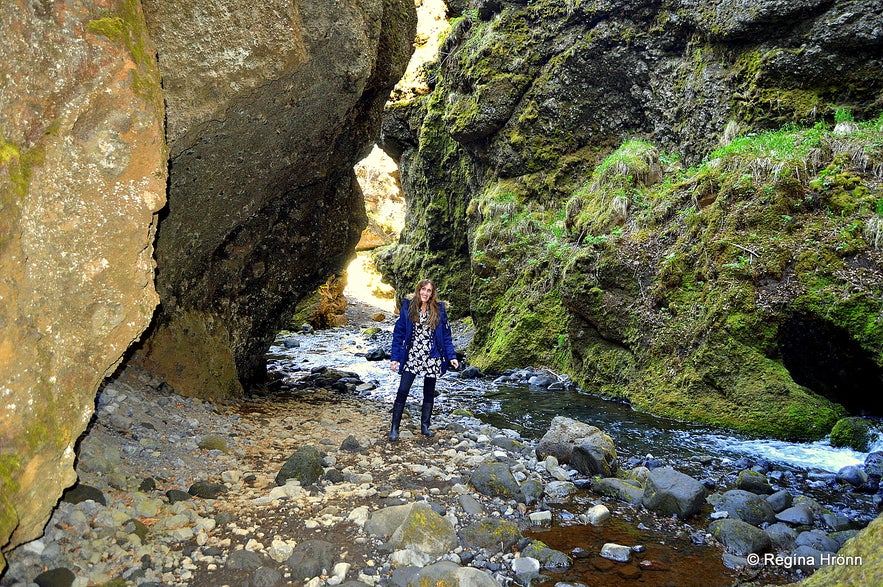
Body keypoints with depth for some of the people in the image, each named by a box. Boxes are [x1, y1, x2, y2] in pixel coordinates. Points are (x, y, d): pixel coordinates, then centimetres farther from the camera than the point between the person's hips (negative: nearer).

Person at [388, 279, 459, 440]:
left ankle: (425, 426, 22)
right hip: (411, 356, -1)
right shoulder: (407, 308, -1)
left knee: (429, 393, 10)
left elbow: (446, 335, 5)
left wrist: (451, 356, -2)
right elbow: (398, 333, 0)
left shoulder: (439, 310, 1)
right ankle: (394, 427, 2)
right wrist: (395, 357, -4)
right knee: (402, 391, -7)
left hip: (432, 358, 2)